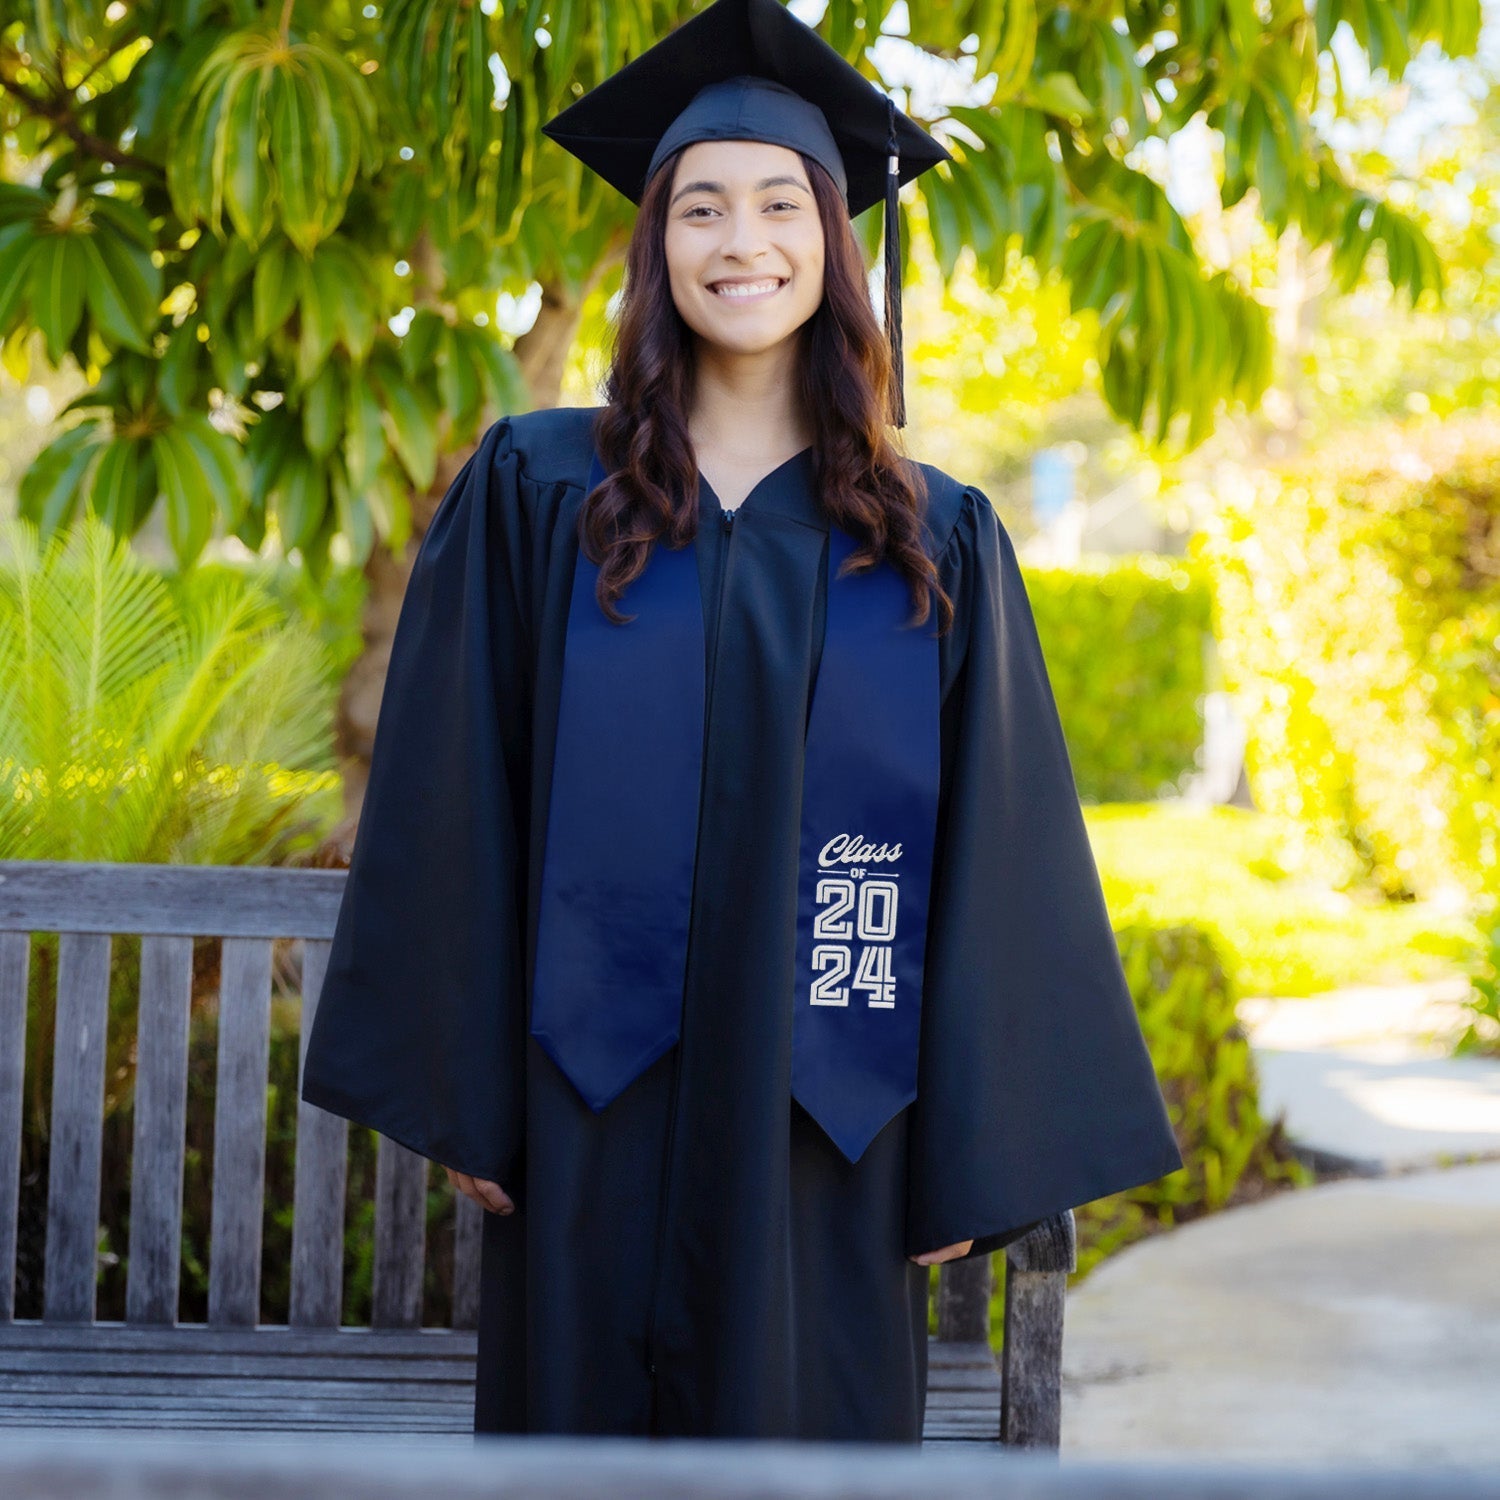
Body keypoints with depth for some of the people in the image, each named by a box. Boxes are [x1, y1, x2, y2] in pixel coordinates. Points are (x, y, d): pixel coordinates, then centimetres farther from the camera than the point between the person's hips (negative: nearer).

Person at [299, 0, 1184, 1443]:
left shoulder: (939, 543, 5)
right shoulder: (535, 493, 3)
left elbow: (989, 867, 3)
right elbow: (450, 811, 2)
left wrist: (969, 1155, -2)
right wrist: (460, 1089, -3)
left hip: (822, 1121, 1)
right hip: (596, 1111, 0)